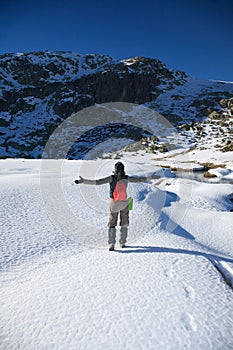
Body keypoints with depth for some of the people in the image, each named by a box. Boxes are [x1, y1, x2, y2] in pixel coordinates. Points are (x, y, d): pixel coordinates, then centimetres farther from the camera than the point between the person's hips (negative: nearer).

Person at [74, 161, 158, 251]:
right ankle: (122, 243, 21)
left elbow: (97, 182, -17)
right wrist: (151, 177, 20)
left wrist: (83, 181, -16)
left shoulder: (112, 178, -10)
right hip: (124, 203, 2)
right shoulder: (126, 178, -3)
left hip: (114, 203, -2)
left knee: (112, 224, 6)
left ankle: (111, 244, -4)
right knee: (124, 224, 16)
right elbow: (139, 179, 7)